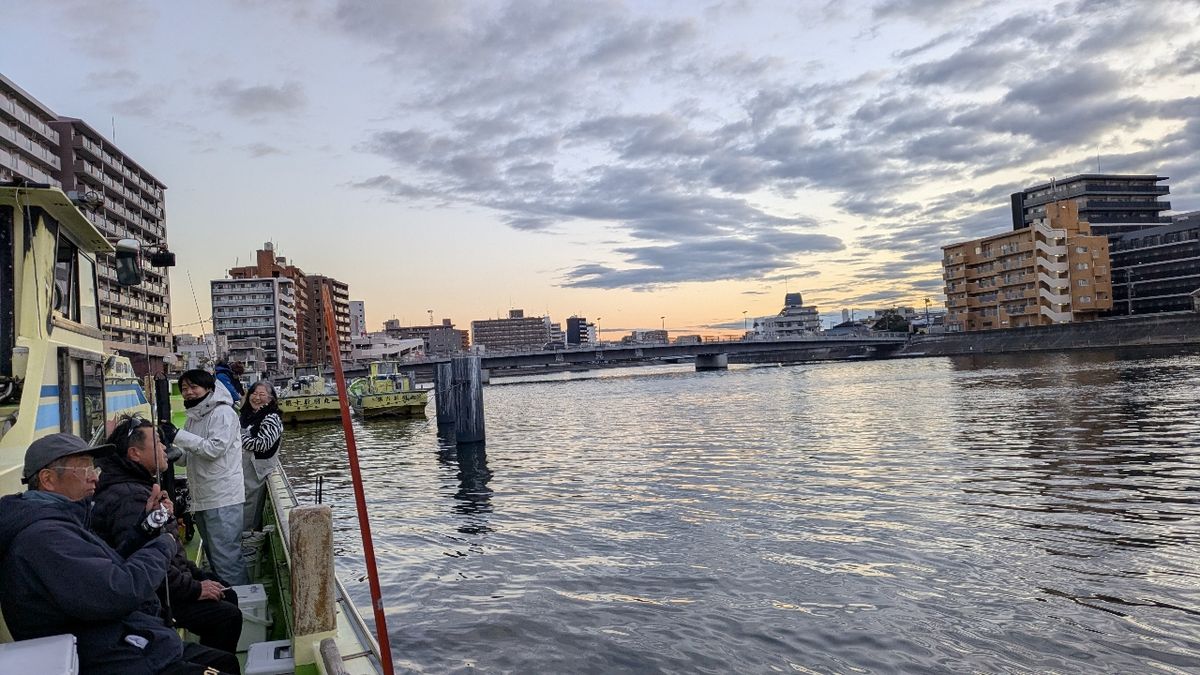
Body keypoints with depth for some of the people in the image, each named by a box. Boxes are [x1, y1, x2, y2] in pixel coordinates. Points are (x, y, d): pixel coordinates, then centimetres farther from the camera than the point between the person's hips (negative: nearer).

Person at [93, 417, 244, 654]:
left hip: (162, 582, 11)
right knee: (228, 616, -17)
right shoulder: (129, 497, -24)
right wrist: (195, 589, -21)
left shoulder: (138, 485, 13)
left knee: (228, 597, 15)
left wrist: (195, 573, 13)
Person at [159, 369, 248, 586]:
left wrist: (178, 435, -19)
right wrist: (167, 445, -3)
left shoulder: (223, 413, -10)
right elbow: (186, 458, 17)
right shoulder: (194, 417, 17)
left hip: (222, 499, -9)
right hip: (201, 500, 9)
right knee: (212, 555, 17)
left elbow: (215, 448, -21)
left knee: (226, 557, -9)